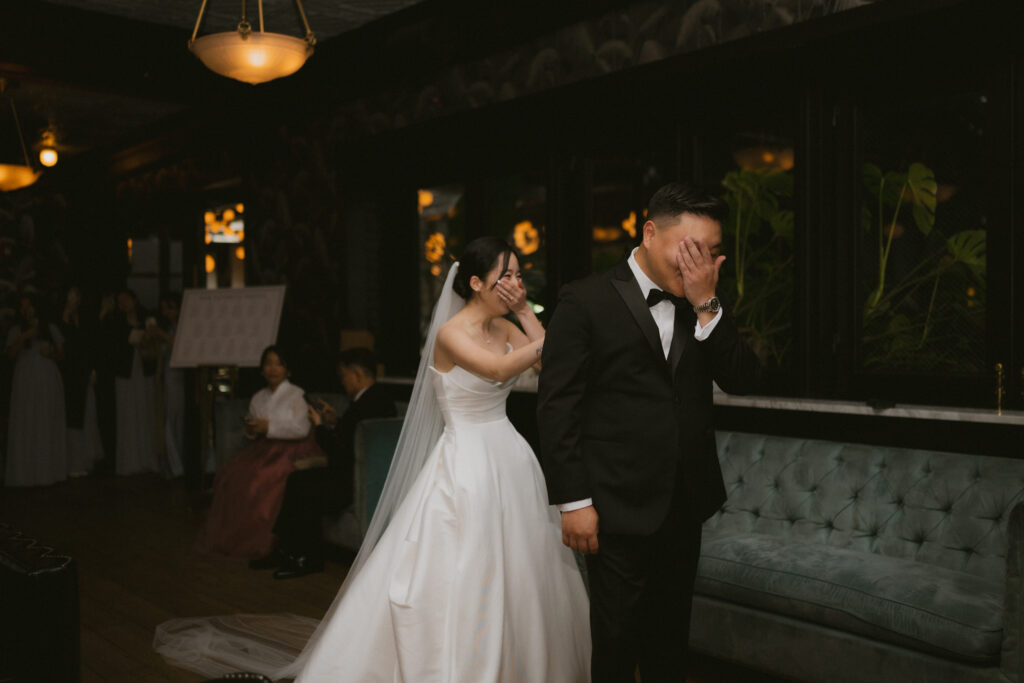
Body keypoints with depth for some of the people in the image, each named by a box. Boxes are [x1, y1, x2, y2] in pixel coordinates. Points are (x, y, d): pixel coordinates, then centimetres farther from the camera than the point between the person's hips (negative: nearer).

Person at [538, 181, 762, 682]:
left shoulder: (704, 310, 7)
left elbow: (742, 379, -2)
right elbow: (557, 407, -12)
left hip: (685, 506, 6)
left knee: (670, 641, 20)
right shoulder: (586, 301, -10)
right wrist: (573, 501, -14)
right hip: (620, 510, -5)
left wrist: (707, 305, -13)